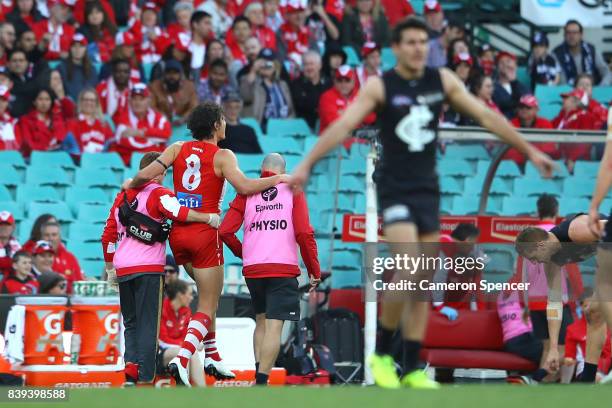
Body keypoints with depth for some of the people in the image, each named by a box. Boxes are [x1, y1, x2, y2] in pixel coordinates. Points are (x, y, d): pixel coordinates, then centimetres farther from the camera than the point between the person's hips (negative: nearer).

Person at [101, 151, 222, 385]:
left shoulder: (123, 196, 18)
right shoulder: (158, 193, -2)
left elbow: (108, 236, 20)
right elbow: (177, 212, -24)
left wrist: (110, 269, 28)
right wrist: (209, 219, -20)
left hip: (123, 269, 5)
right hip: (149, 269, -5)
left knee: (131, 323, 16)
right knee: (148, 324, -2)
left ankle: (131, 363, -4)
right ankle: (145, 379, -7)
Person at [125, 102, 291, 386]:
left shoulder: (178, 149, 5)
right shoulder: (222, 156, -7)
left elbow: (146, 174, -5)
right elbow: (244, 187, -21)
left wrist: (131, 184, 16)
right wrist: (278, 179, -7)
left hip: (178, 233, 6)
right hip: (205, 235, -6)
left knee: (207, 295, 26)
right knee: (207, 307, -1)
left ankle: (213, 357, 25)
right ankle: (182, 360, -20)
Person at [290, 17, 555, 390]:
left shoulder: (443, 81, 3)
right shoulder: (380, 86, -8)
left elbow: (487, 116, 8)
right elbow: (343, 126, -16)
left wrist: (529, 150, 9)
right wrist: (306, 164, -26)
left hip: (428, 189, 5)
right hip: (395, 189, -5)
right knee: (410, 272, -18)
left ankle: (412, 369, 11)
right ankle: (382, 352, 0)